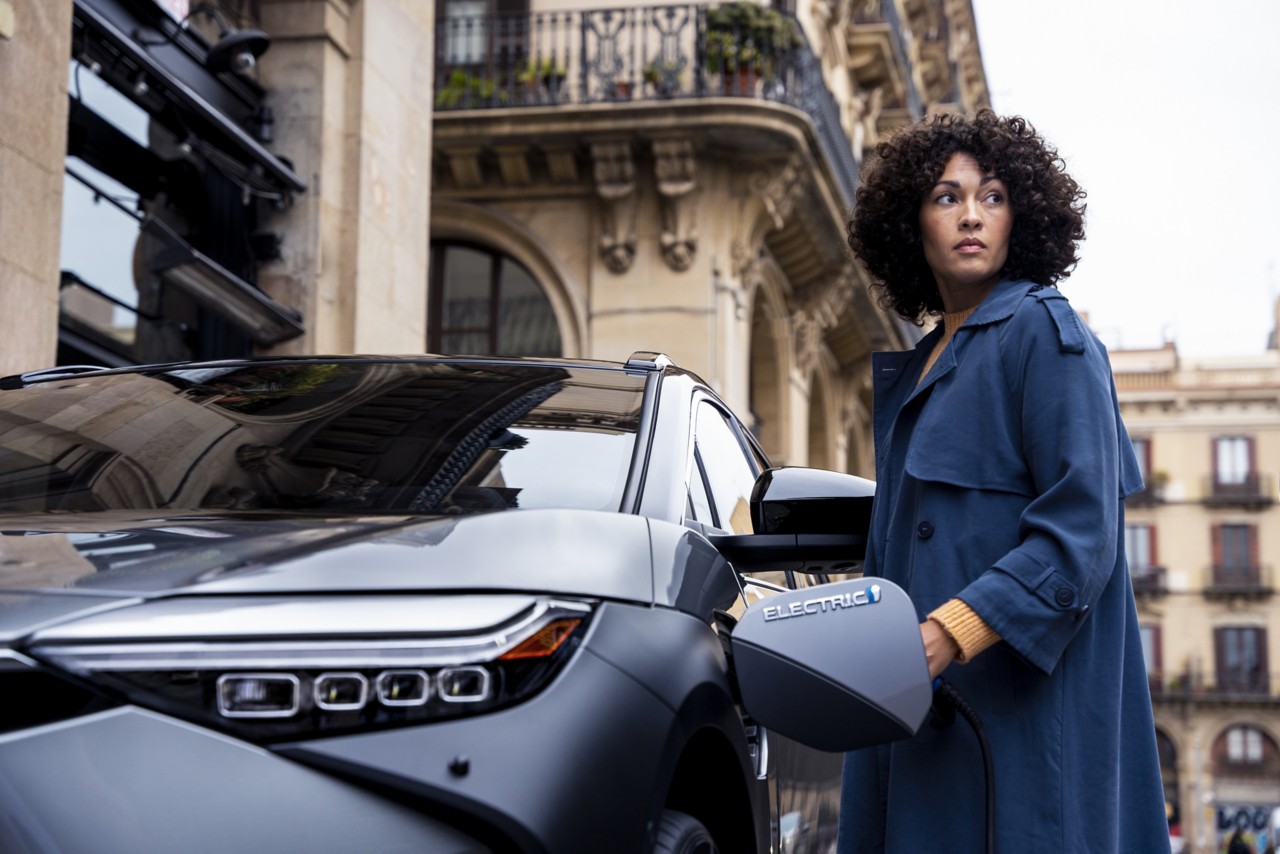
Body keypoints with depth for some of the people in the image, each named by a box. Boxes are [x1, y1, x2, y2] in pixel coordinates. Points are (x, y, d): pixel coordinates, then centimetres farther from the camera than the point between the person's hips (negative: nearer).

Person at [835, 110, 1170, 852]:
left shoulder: (1044, 333, -4)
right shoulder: (912, 371, 20)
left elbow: (1081, 530, -15)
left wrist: (951, 632, -23)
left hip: (1022, 702, -7)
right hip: (924, 706, 7)